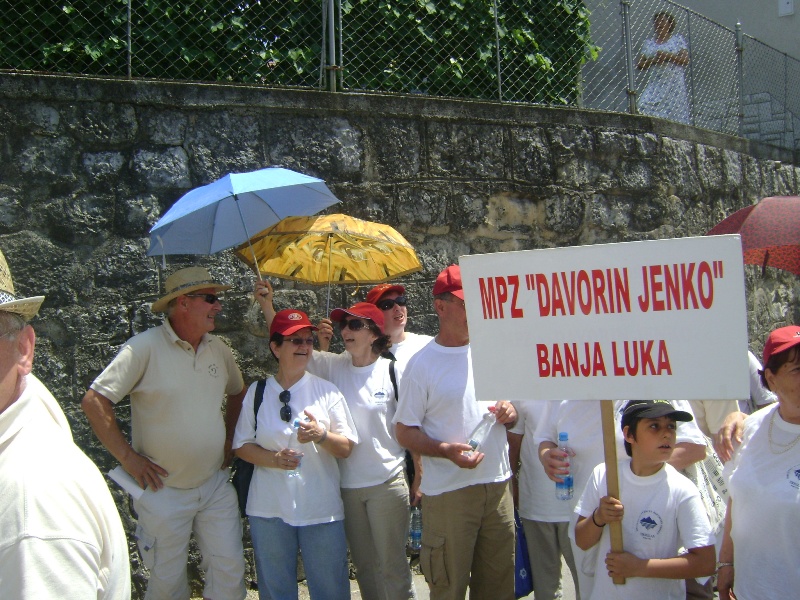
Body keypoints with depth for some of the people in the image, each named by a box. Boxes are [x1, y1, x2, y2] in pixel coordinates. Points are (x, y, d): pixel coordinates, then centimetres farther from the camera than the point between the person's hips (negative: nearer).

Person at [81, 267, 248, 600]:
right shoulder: (145, 347, -14)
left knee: (230, 570, 6)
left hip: (215, 485, 5)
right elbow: (94, 401, -15)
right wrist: (128, 457, -14)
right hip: (164, 489, -4)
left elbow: (238, 392, 22)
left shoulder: (218, 348, 4)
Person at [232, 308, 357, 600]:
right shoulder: (257, 392, 3)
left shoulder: (327, 390, 1)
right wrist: (273, 458, -14)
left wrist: (321, 436, -19)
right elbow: (242, 445, 5)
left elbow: (346, 448, 1)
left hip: (321, 508, -1)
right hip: (269, 508, 1)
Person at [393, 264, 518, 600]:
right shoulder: (422, 364, -7)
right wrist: (447, 450, -23)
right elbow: (404, 430, -7)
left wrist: (510, 413, -5)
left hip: (498, 485, 5)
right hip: (448, 493, -4)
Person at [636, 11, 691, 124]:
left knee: (675, 115, -10)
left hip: (674, 84, -2)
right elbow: (639, 65, 10)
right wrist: (653, 60, -7)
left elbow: (685, 59, 0)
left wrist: (667, 56, -10)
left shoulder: (677, 39, 10)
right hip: (654, 85, 2)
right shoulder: (648, 43, 17)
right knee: (646, 110, -18)